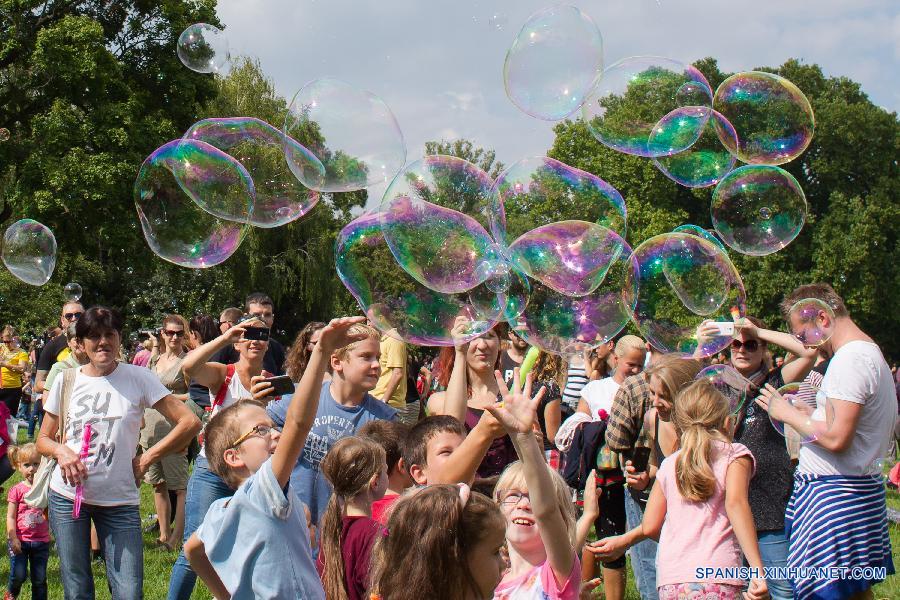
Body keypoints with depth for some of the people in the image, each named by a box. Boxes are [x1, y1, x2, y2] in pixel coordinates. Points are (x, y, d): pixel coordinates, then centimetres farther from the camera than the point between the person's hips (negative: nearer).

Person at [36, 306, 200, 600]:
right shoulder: (66, 381, 5)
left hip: (120, 500, -2)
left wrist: (147, 458, -7)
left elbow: (190, 422, -6)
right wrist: (61, 450, -11)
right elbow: (43, 440, 12)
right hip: (67, 495, 2)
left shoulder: (138, 378, -3)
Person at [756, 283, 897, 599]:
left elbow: (836, 438, -24)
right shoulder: (872, 354, 17)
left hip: (833, 495, -11)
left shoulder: (850, 359, -16)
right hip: (864, 487, 11)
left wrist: (788, 414, -9)